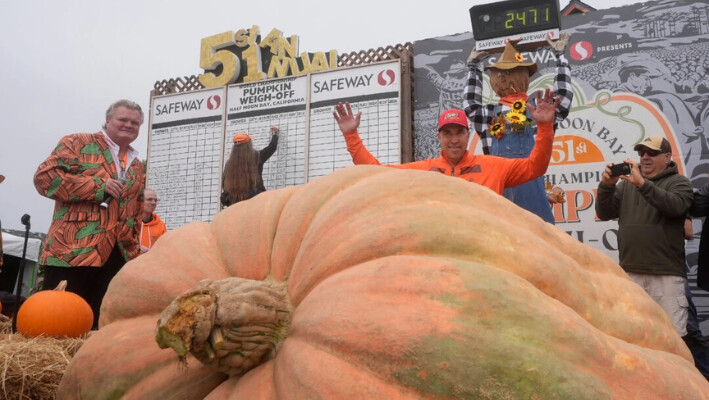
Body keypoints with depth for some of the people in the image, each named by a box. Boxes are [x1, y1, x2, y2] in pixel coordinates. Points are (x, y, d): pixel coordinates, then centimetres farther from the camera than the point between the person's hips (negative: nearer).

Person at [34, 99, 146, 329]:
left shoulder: (137, 166, 21)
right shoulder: (78, 144, 3)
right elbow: (45, 176, -10)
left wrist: (133, 248, 15)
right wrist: (99, 186, -13)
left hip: (117, 256, 5)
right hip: (72, 250, -5)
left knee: (102, 323, 6)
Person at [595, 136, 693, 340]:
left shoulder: (678, 182, 7)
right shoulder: (627, 183, 17)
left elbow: (676, 206, -15)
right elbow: (604, 214, 10)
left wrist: (642, 183, -23)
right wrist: (606, 186, -7)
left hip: (666, 274, -3)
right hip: (629, 273, 3)